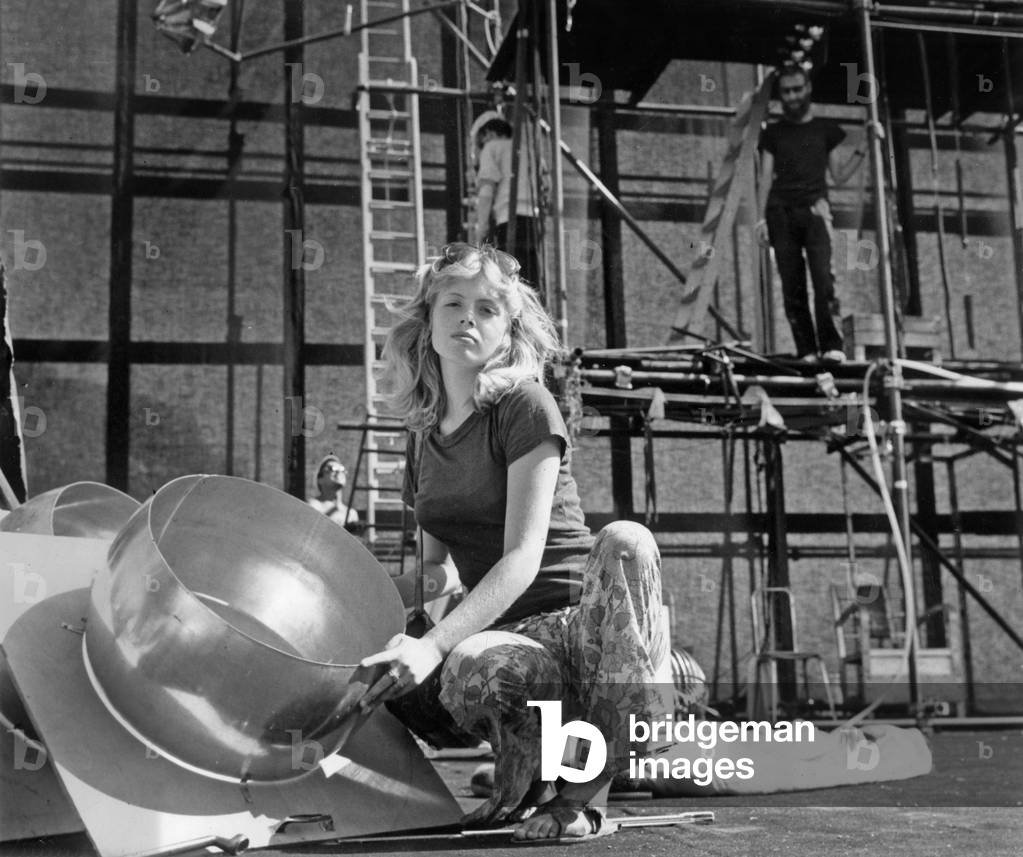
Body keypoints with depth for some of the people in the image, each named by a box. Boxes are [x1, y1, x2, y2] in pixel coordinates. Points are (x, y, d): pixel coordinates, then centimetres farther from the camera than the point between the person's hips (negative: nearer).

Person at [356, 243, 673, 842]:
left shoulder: (524, 404, -7)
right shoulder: (426, 434, 12)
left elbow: (522, 557, -17)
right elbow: (439, 570, 20)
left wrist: (434, 643, -29)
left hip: (583, 618, -3)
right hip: (508, 632, 3)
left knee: (624, 540, -39)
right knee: (468, 669, -37)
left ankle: (587, 789, -23)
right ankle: (528, 770, 2)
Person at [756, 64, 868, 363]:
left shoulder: (825, 129, 18)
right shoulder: (773, 133, 18)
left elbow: (839, 175, 18)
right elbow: (766, 179, 12)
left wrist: (862, 150, 5)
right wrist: (761, 218, 1)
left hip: (814, 209, -1)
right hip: (781, 212, 1)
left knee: (823, 277, -18)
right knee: (792, 284, -6)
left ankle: (831, 345, -18)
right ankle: (805, 350, -5)